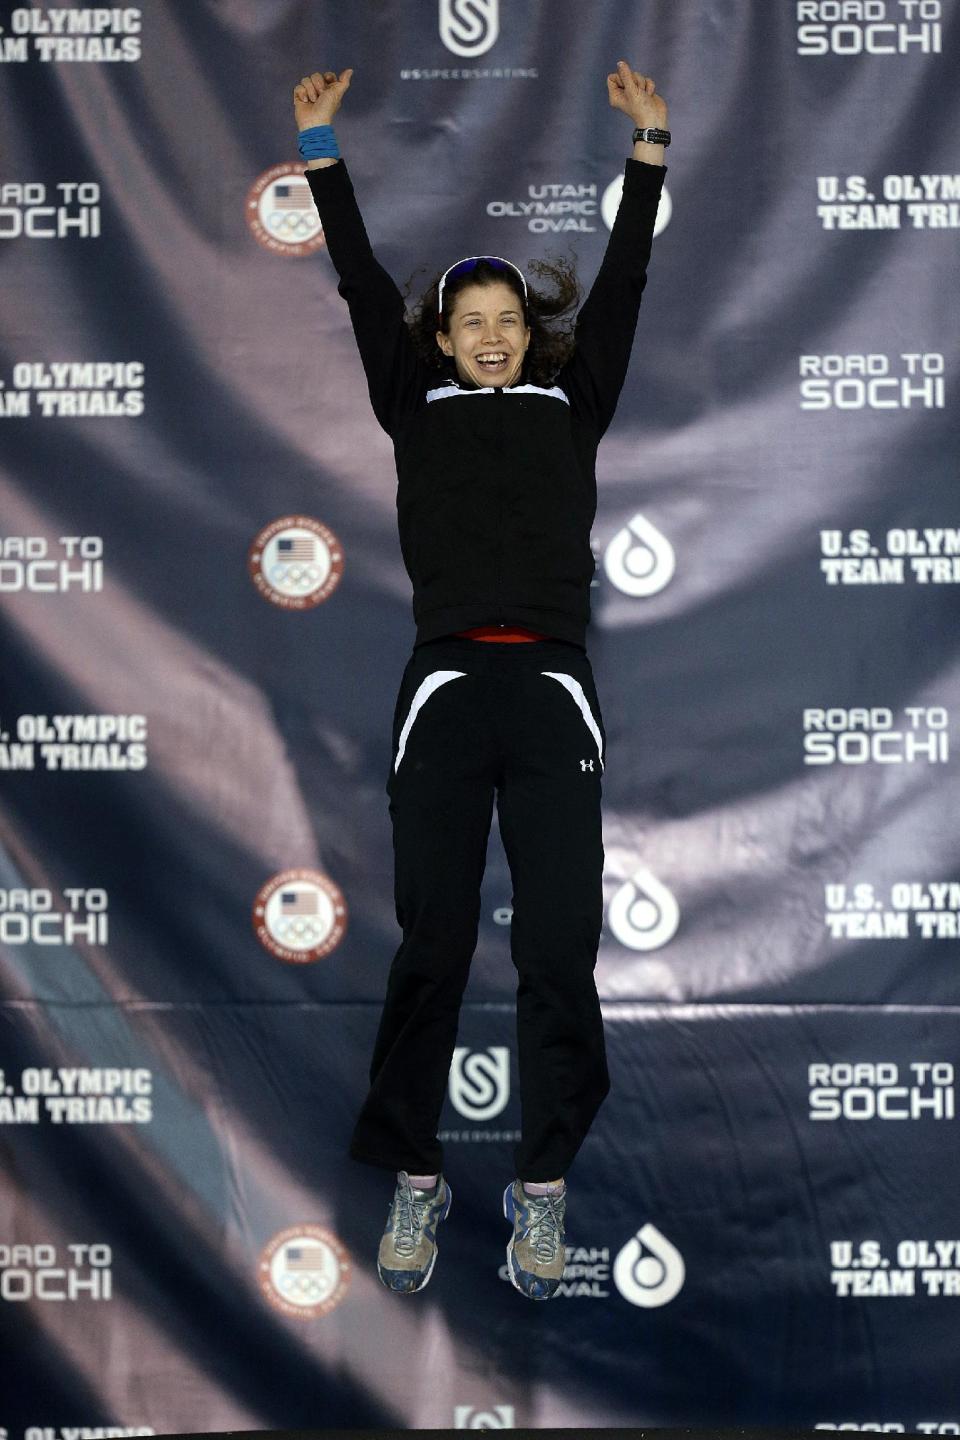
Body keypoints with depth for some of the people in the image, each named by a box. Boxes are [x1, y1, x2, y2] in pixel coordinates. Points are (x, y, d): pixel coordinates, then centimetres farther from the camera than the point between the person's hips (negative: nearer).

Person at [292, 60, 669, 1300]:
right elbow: (363, 288, 14)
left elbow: (621, 287, 15)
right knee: (431, 944, -1)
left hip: (552, 690, 1)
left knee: (558, 945, -4)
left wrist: (648, 149, 11)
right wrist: (322, 152, 11)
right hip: (446, 688, 0)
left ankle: (541, 1189, 5)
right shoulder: (418, 408, 16)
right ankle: (415, 1183, 8)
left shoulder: (573, 404, 18)